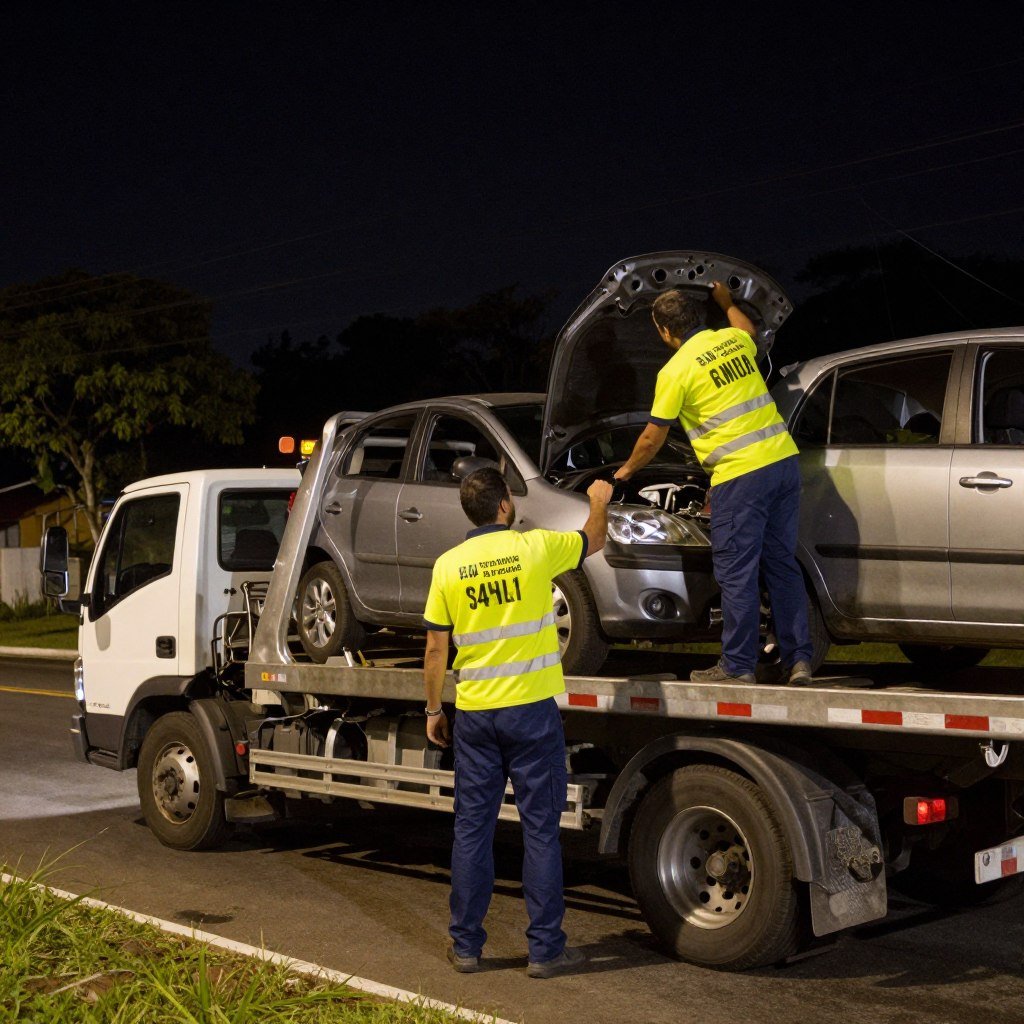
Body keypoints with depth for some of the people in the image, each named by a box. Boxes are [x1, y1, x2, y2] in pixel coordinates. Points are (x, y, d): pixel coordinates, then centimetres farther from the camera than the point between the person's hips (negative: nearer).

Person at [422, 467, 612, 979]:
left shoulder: (448, 565, -1)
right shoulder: (534, 547, -7)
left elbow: (436, 650, 2)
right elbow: (593, 540, 13)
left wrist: (433, 710, 14)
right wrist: (599, 501, 33)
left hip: (474, 713, 3)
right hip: (531, 708, -2)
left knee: (472, 829, 10)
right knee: (540, 829, 4)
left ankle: (465, 945, 16)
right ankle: (545, 949, 8)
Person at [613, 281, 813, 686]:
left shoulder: (675, 371, -5)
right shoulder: (733, 339, 13)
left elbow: (653, 437, 5)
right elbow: (749, 332, 42)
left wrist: (628, 469, 22)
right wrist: (727, 302, 57)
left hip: (740, 475, -7)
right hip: (784, 460, 7)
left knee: (736, 573, 0)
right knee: (782, 564, 12)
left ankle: (738, 666, 5)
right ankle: (799, 660, 13)